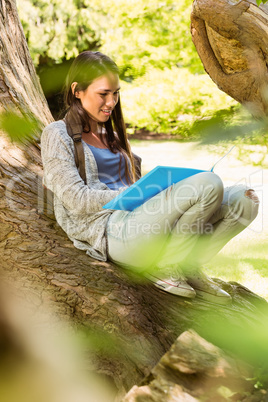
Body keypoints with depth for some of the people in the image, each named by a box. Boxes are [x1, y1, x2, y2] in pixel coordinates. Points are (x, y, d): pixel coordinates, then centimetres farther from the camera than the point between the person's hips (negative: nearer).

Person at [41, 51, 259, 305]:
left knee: (244, 201, -10)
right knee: (209, 184, -26)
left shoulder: (112, 137, 28)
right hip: (112, 233, -7)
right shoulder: (57, 135, 5)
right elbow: (77, 200, -7)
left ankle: (188, 265, -8)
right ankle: (164, 268, -11)